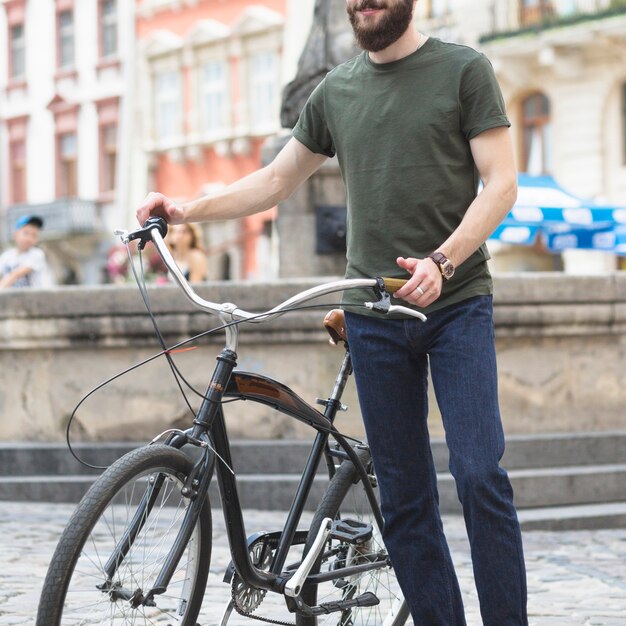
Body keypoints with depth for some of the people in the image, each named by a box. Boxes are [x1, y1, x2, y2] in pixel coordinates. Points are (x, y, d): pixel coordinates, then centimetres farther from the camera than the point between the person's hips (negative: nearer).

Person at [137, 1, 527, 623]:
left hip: (456, 302, -4)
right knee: (403, 496, 3)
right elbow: (275, 181, 20)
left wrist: (442, 261, -19)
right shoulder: (335, 90, 13)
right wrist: (188, 210, 5)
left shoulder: (463, 69, 1)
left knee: (479, 474, -13)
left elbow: (500, 183, -5)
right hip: (373, 312, 4)